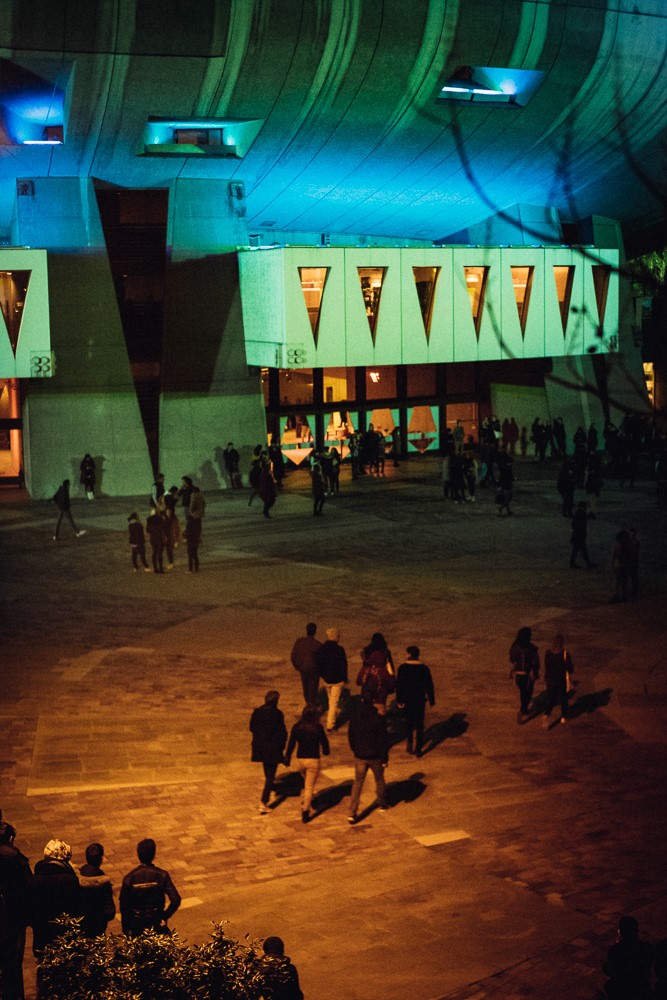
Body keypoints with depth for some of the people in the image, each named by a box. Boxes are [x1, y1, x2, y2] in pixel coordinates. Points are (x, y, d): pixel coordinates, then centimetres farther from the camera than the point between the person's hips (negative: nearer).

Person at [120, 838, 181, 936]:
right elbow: (176, 900, -20)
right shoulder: (162, 875, -14)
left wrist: (126, 930, 1)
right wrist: (165, 917, -6)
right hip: (157, 924, 0)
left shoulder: (130, 878, -14)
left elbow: (124, 906, -10)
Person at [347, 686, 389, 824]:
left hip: (360, 756, 2)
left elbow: (351, 737, 5)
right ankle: (382, 805, 39)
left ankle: (352, 812, -3)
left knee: (358, 783, 8)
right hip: (375, 756, -2)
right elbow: (383, 740, -13)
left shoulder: (355, 718, -6)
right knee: (379, 780, 21)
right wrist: (385, 758, -4)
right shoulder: (379, 719, -16)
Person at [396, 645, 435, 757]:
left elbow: (398, 685, -7)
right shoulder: (424, 668, -9)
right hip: (420, 700, 0)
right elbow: (429, 685, -5)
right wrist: (431, 700, 5)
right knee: (419, 724, 8)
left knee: (409, 722, 20)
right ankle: (418, 748, 7)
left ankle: (410, 744, 23)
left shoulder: (403, 668, -10)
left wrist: (399, 700, 2)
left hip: (407, 700, 0)